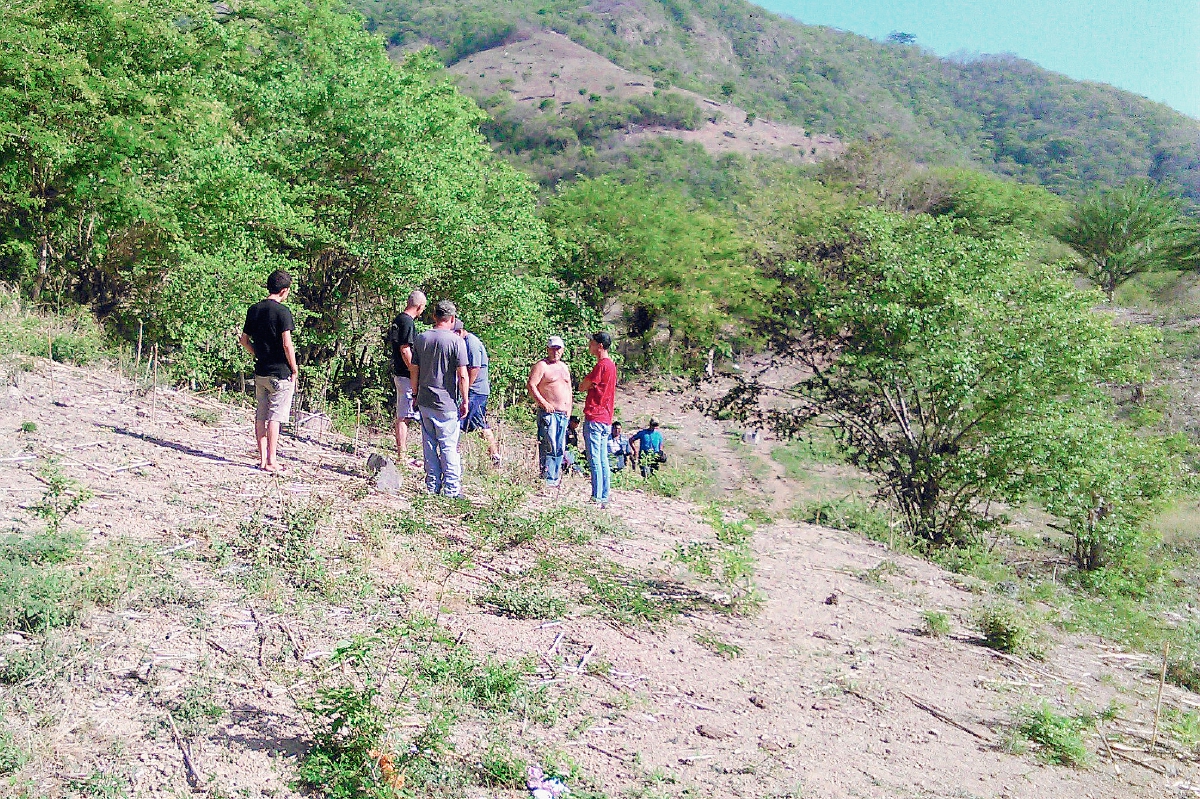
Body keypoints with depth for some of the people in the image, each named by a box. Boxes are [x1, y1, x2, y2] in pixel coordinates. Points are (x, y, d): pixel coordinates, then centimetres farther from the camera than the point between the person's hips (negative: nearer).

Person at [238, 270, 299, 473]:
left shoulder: (254, 309, 8)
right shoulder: (282, 311, -12)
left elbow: (243, 339, 13)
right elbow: (287, 344, -17)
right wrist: (294, 370, -8)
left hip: (260, 372, 6)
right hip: (280, 372, -6)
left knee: (261, 416, 10)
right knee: (275, 417, -3)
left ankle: (262, 459, 16)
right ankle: (271, 461, -3)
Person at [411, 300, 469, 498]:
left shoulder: (421, 339, 5)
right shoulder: (456, 341, -10)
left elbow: (414, 371, 9)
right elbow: (462, 376, -11)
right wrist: (465, 401, -3)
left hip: (425, 402, 5)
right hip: (447, 404, -4)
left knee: (429, 445, 12)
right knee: (449, 446, 2)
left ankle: (432, 486, 18)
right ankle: (452, 488, 4)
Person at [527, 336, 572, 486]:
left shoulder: (564, 367, 19)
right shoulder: (541, 366, -5)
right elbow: (530, 385, -13)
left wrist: (569, 407, 16)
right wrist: (544, 403, -18)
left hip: (563, 414, 8)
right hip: (548, 412, -8)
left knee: (560, 448, 8)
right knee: (549, 446, -11)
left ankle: (556, 478, 15)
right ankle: (547, 479, -8)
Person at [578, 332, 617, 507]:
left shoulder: (602, 365, -13)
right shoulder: (611, 365, 17)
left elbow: (582, 387, -9)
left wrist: (584, 382, 8)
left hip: (594, 418, -10)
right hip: (606, 419, 10)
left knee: (595, 459, -8)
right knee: (603, 460, 10)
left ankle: (597, 498, -8)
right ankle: (604, 498, 12)